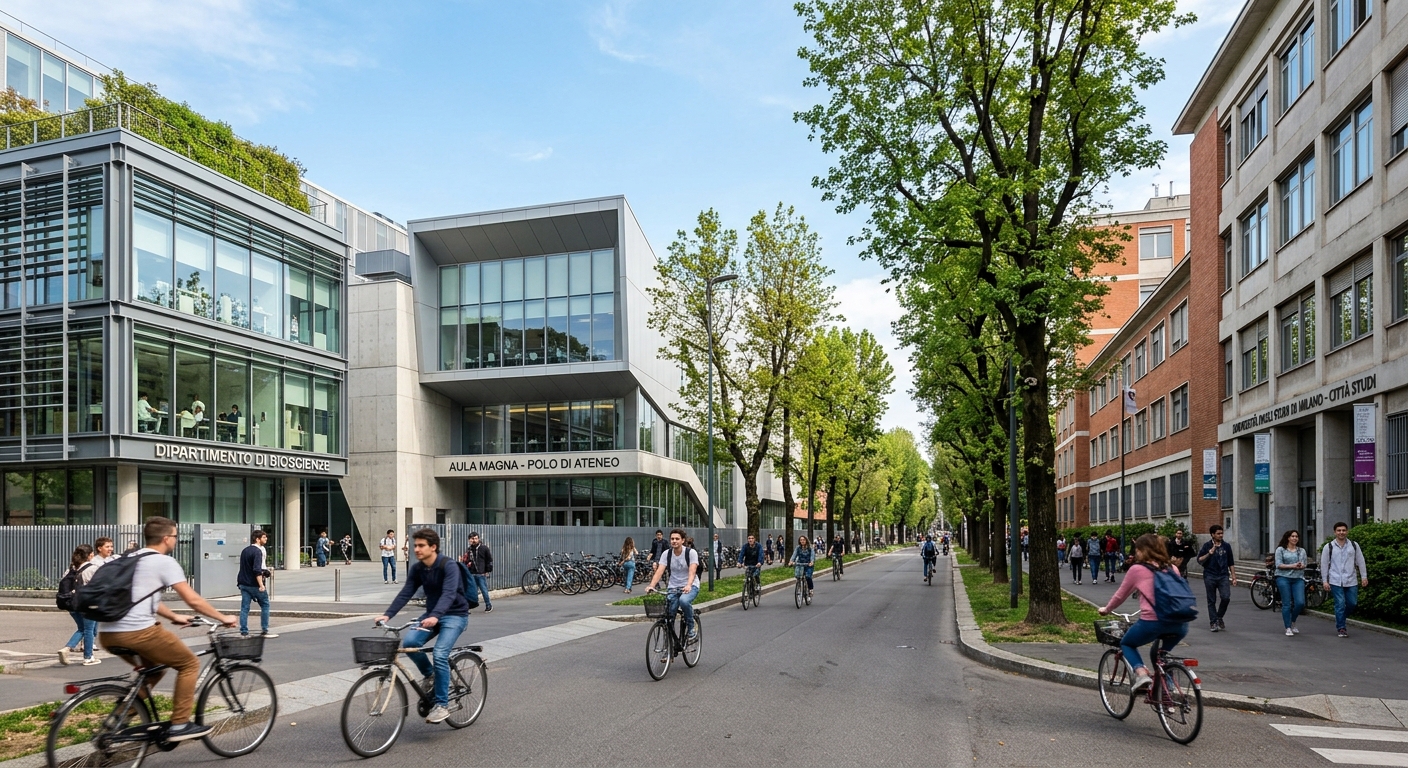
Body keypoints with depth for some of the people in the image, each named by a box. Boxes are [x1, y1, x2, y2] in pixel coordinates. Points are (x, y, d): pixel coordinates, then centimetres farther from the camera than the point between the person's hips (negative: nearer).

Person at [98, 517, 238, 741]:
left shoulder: (130, 559, 22)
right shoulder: (165, 562, -3)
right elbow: (193, 600, -5)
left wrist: (174, 617, 41)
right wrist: (223, 618, 7)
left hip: (106, 634, 9)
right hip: (138, 632, -9)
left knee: (153, 666, 31)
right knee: (189, 664, 7)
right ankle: (179, 725, 4)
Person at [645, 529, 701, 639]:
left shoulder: (691, 552, -11)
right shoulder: (666, 554, -2)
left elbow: (692, 571, -23)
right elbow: (659, 571, -13)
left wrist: (688, 585, -42)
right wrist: (651, 585, -30)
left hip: (690, 586, -3)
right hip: (673, 587, 3)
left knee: (684, 601, -35)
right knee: (669, 614, -10)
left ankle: (690, 627, -12)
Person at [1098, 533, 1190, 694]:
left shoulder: (1137, 570, 5)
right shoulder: (1173, 569, 16)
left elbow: (1120, 596, 15)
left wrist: (1106, 610, 34)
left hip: (1151, 622, -5)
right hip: (1179, 624, 5)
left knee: (1126, 644, 21)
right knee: (1162, 652, 34)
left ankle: (1141, 673, -2)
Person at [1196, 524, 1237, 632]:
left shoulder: (1226, 546, 7)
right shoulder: (1207, 546, 1)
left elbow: (1231, 563, 13)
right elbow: (1199, 560, -3)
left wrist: (1233, 577, 9)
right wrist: (1209, 553, -16)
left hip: (1223, 576, 1)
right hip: (1210, 576, -1)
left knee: (1226, 597, -13)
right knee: (1212, 601, 3)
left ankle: (1219, 617, 11)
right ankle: (1214, 623, 10)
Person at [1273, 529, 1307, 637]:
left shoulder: (1302, 551, 16)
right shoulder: (1280, 549, 4)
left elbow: (1304, 565, 8)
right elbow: (1278, 564, -3)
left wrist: (1301, 566, -15)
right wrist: (1292, 566, -14)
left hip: (1298, 579, 3)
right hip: (1283, 578, -3)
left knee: (1300, 603, -8)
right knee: (1286, 604, -3)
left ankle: (1293, 622, 18)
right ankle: (1288, 628, 5)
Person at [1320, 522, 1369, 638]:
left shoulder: (1354, 545, 7)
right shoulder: (1329, 547, 1)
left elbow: (1360, 561, 11)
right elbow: (1324, 564, 3)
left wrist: (1364, 576, 6)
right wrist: (1325, 581, 0)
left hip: (1351, 581, 3)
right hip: (1336, 581, -3)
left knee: (1352, 603, 5)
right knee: (1340, 605, -4)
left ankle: (1341, 619, 31)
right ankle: (1341, 628, 4)